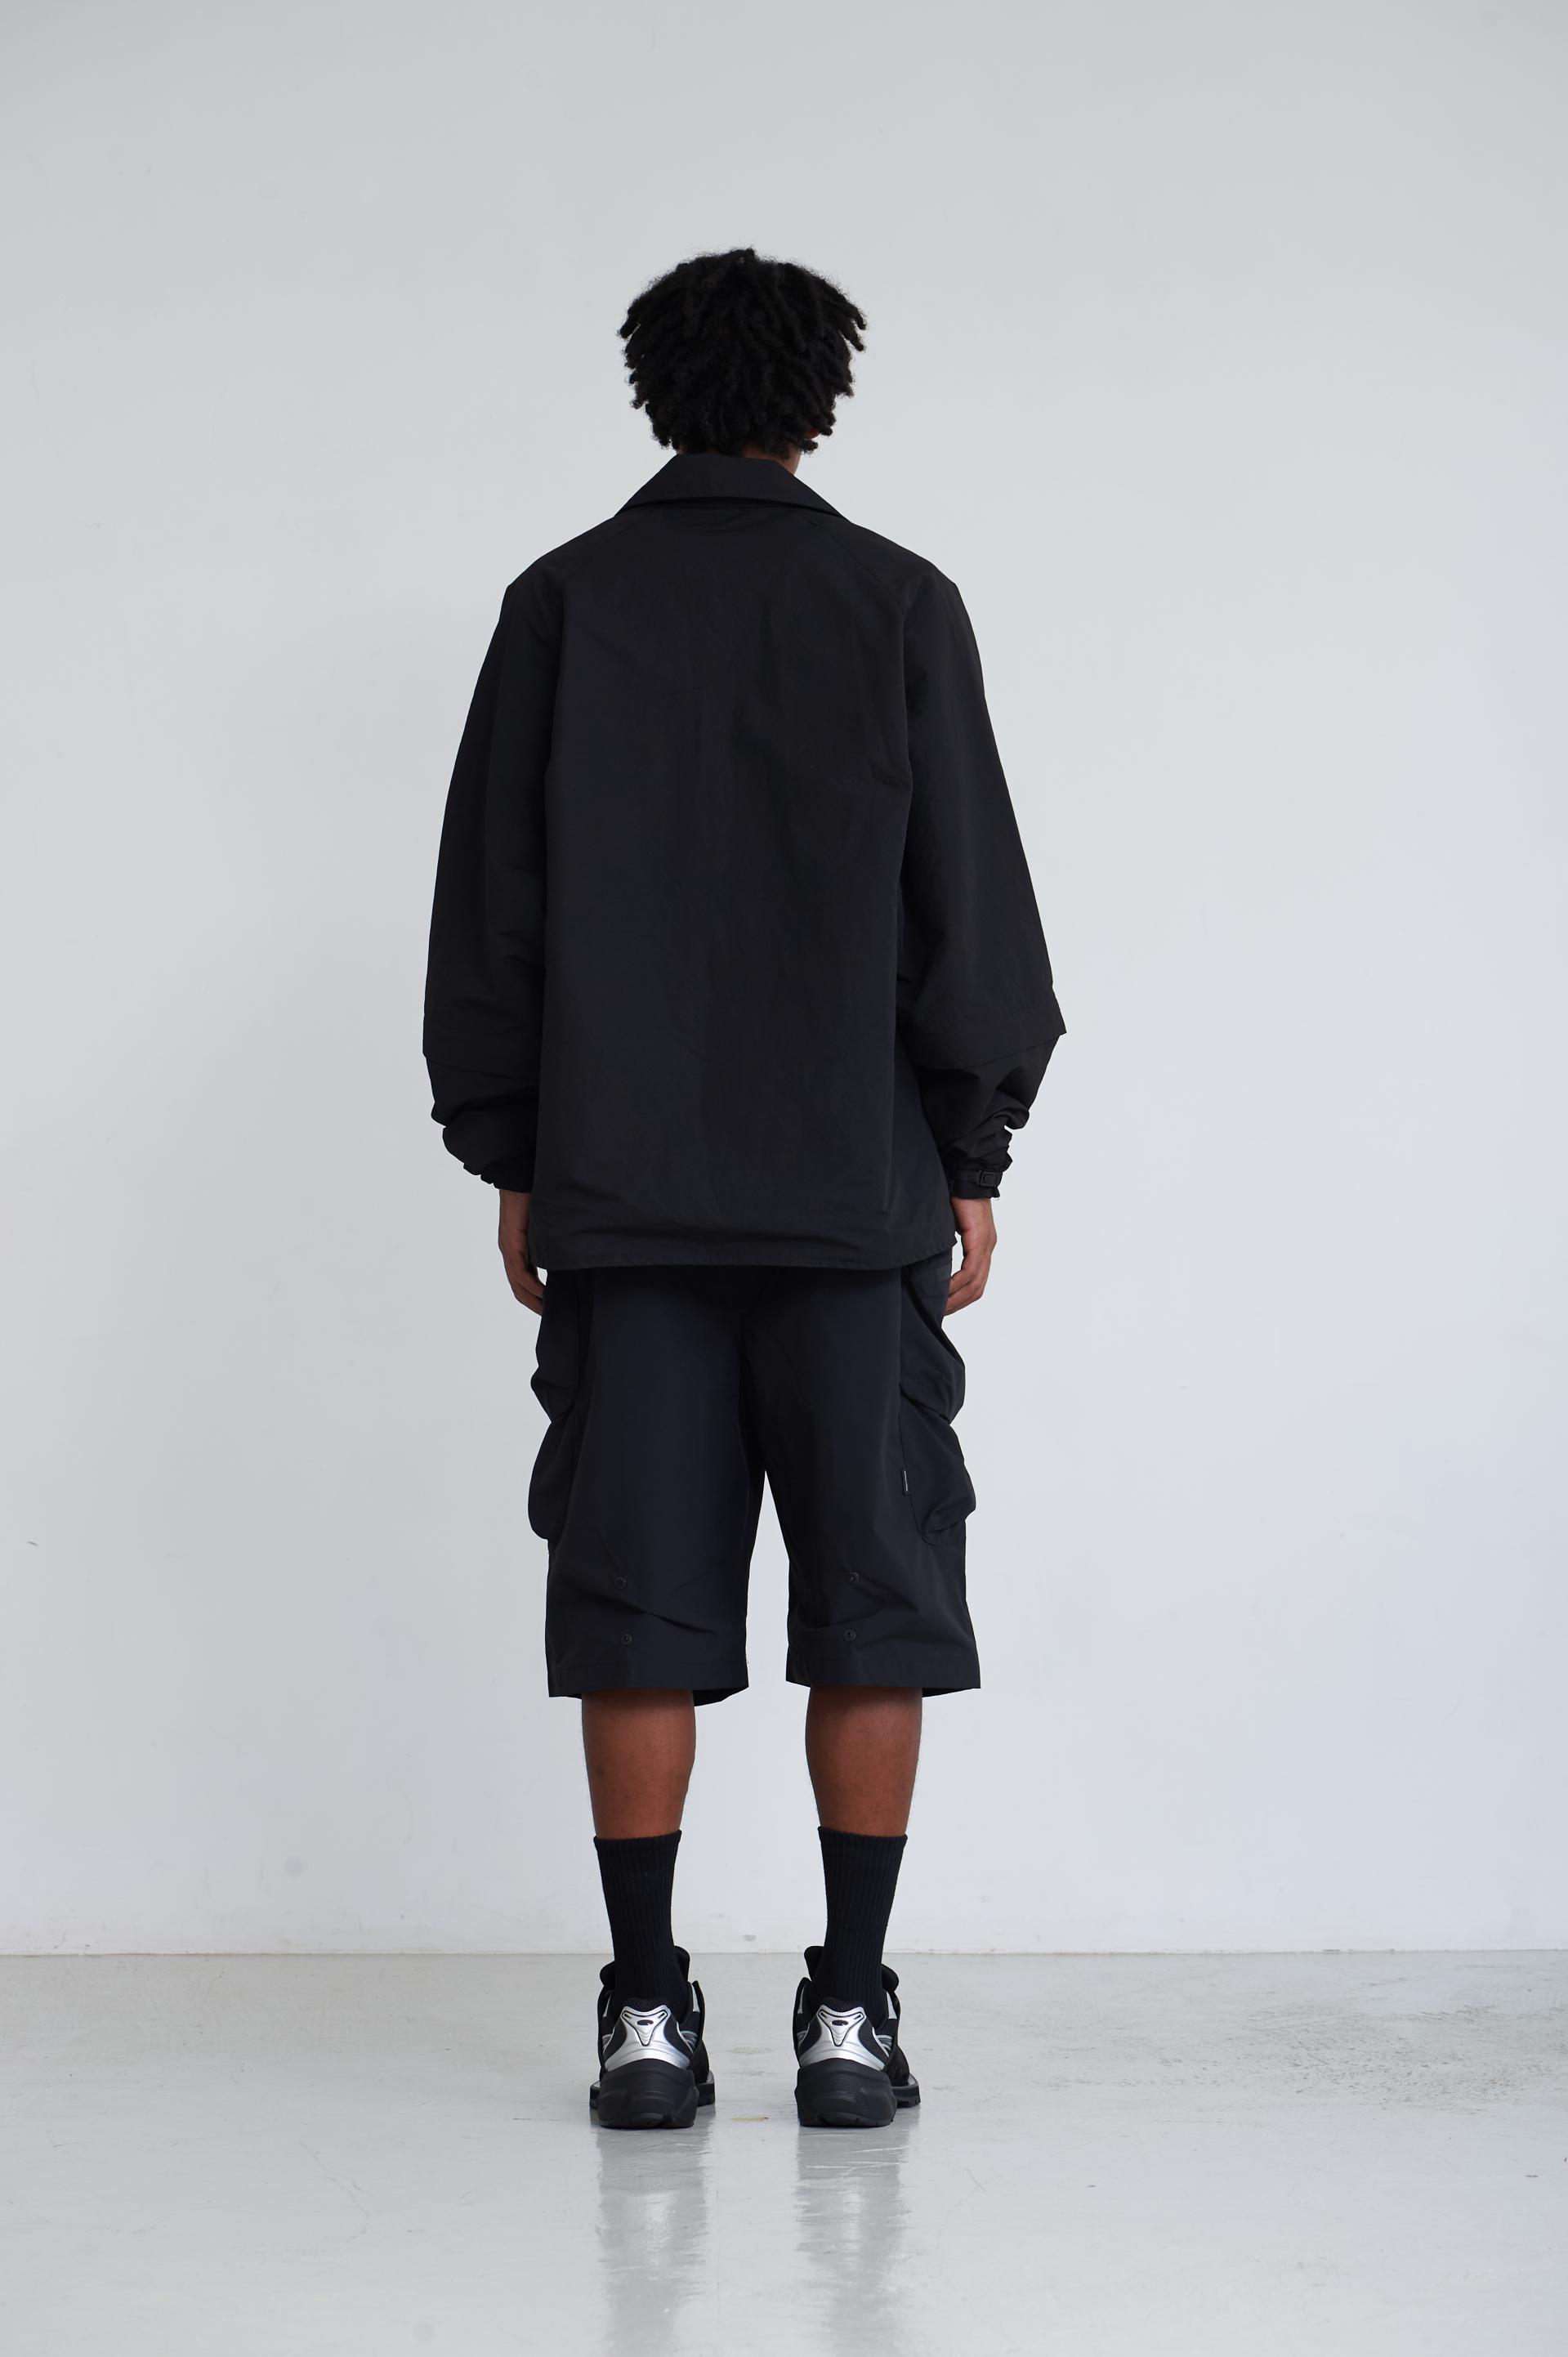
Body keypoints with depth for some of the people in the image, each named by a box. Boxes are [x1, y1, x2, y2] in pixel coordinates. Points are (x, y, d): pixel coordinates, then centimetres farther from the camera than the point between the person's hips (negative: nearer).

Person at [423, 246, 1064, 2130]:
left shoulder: (561, 605, 5)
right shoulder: (899, 605, 1)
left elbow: (491, 903, 6)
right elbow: (969, 902, 1)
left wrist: (511, 1155, 12)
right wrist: (972, 1159, 7)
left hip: (619, 1194, 1)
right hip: (861, 1195, -1)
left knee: (640, 1597, 4)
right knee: (873, 1599, 5)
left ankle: (646, 2014, 6)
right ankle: (849, 2013, 6)